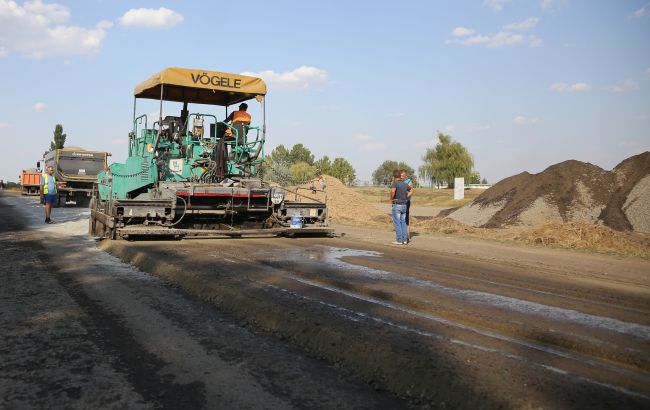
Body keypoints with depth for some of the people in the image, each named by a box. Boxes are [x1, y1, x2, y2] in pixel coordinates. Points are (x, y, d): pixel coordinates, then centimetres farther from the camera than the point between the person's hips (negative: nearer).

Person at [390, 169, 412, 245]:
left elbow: (392, 191, -34)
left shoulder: (395, 183, -13)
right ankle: (405, 239, 10)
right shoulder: (405, 184, 8)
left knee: (397, 223, 0)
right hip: (404, 205, 6)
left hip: (396, 206, -6)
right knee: (403, 223, 12)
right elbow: (411, 191, 25)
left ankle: (399, 240, -1)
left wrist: (391, 199, -17)